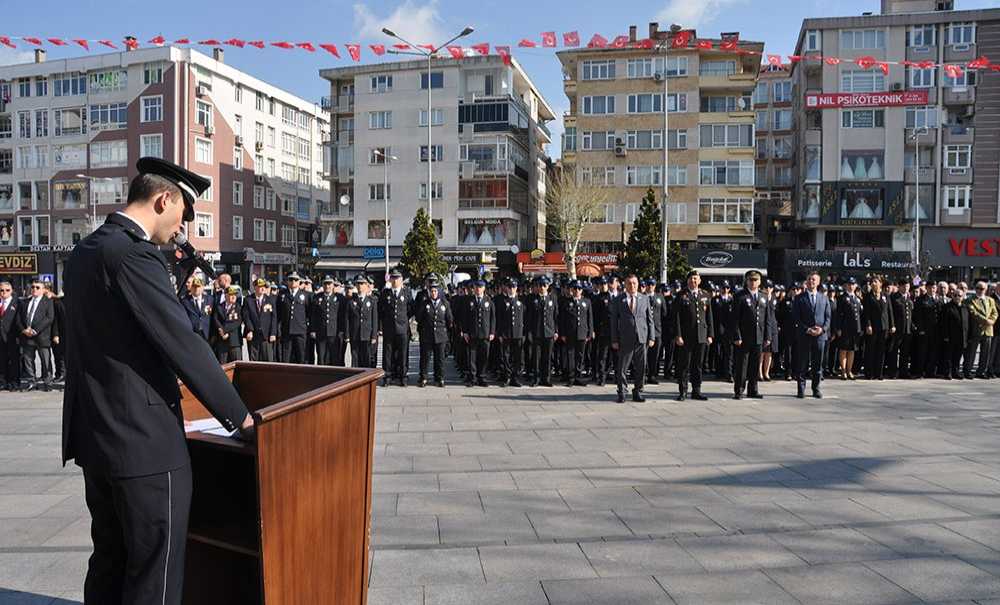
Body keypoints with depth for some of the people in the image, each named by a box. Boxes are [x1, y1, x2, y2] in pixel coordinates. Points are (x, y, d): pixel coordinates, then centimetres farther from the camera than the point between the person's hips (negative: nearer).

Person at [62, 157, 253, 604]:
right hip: (144, 441, -10)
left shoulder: (84, 251, 12)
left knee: (110, 561, 20)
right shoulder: (133, 253, -18)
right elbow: (184, 344, -20)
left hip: (96, 434, 10)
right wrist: (240, 418, -13)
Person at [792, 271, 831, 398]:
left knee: (818, 363, 7)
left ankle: (816, 388, 15)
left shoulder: (824, 299, 13)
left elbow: (828, 317, 10)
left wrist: (823, 328, -8)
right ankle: (801, 389, 8)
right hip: (804, 335, -2)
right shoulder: (799, 298, 3)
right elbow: (796, 317, -3)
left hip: (820, 335, 3)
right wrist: (807, 329, -13)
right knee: (802, 363, 1)